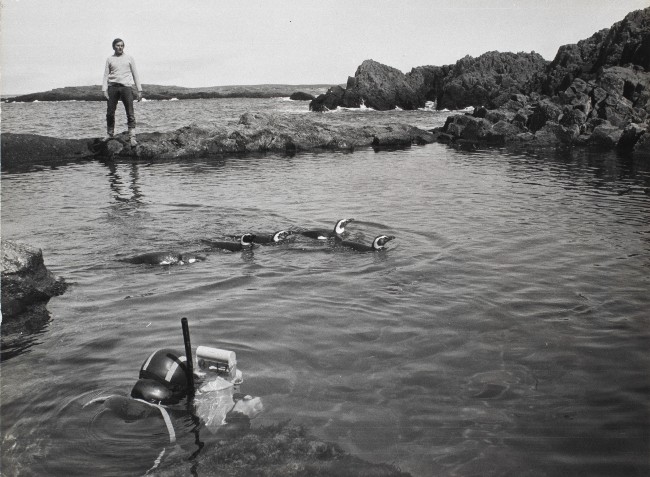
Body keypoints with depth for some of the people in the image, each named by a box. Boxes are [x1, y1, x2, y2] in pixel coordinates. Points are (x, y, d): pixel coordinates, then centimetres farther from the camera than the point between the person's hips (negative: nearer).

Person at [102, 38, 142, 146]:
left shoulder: (129, 58, 12)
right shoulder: (109, 59, 13)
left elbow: (135, 74, 13)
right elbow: (106, 75, 10)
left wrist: (139, 90, 7)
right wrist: (104, 89, -2)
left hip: (126, 86, -1)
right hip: (113, 87, 1)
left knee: (130, 113, -8)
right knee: (110, 112, 2)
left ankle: (132, 137, -9)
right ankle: (109, 134, 18)